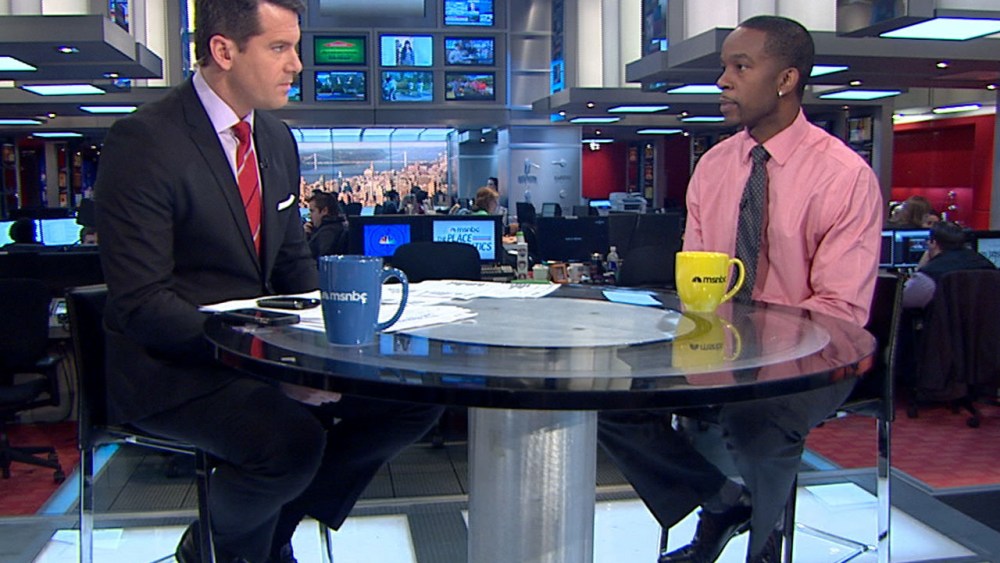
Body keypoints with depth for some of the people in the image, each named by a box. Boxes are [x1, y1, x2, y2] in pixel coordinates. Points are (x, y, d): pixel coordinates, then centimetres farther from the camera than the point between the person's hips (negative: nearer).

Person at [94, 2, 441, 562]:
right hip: (175, 367, -7)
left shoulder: (278, 139, 9)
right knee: (291, 439, -33)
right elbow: (140, 303, -18)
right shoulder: (143, 141, -14)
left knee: (416, 392, -7)